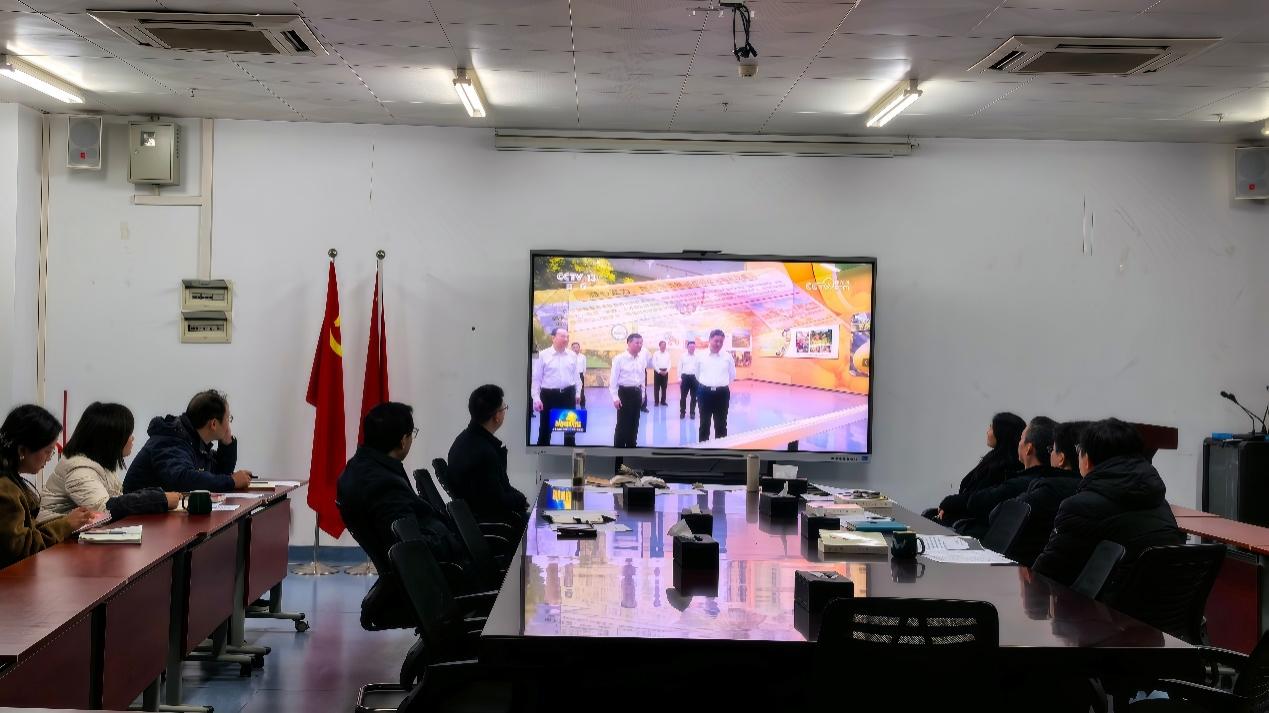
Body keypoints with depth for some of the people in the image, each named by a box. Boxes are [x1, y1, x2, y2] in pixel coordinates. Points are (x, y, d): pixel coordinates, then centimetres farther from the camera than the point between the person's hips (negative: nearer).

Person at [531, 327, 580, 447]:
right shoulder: (543, 355, -5)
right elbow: (536, 378, -4)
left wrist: (578, 393, 11)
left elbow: (576, 376, 14)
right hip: (549, 395, -3)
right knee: (545, 428, 4)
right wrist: (536, 398, -10)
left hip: (568, 394, 3)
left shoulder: (572, 356, 5)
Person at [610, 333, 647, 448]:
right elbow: (613, 379, -12)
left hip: (637, 393, 6)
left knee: (634, 424, 13)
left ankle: (631, 447, 25)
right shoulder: (619, 359, -13)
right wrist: (615, 397, -15)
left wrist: (642, 394, 17)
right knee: (622, 424, -2)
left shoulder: (641, 360, 5)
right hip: (625, 392, -6)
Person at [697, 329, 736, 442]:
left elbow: (732, 375, 12)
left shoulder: (727, 357, -2)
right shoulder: (701, 357, -2)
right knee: (704, 423, 8)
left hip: (722, 394, 0)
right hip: (705, 393, 0)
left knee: (721, 424, 8)